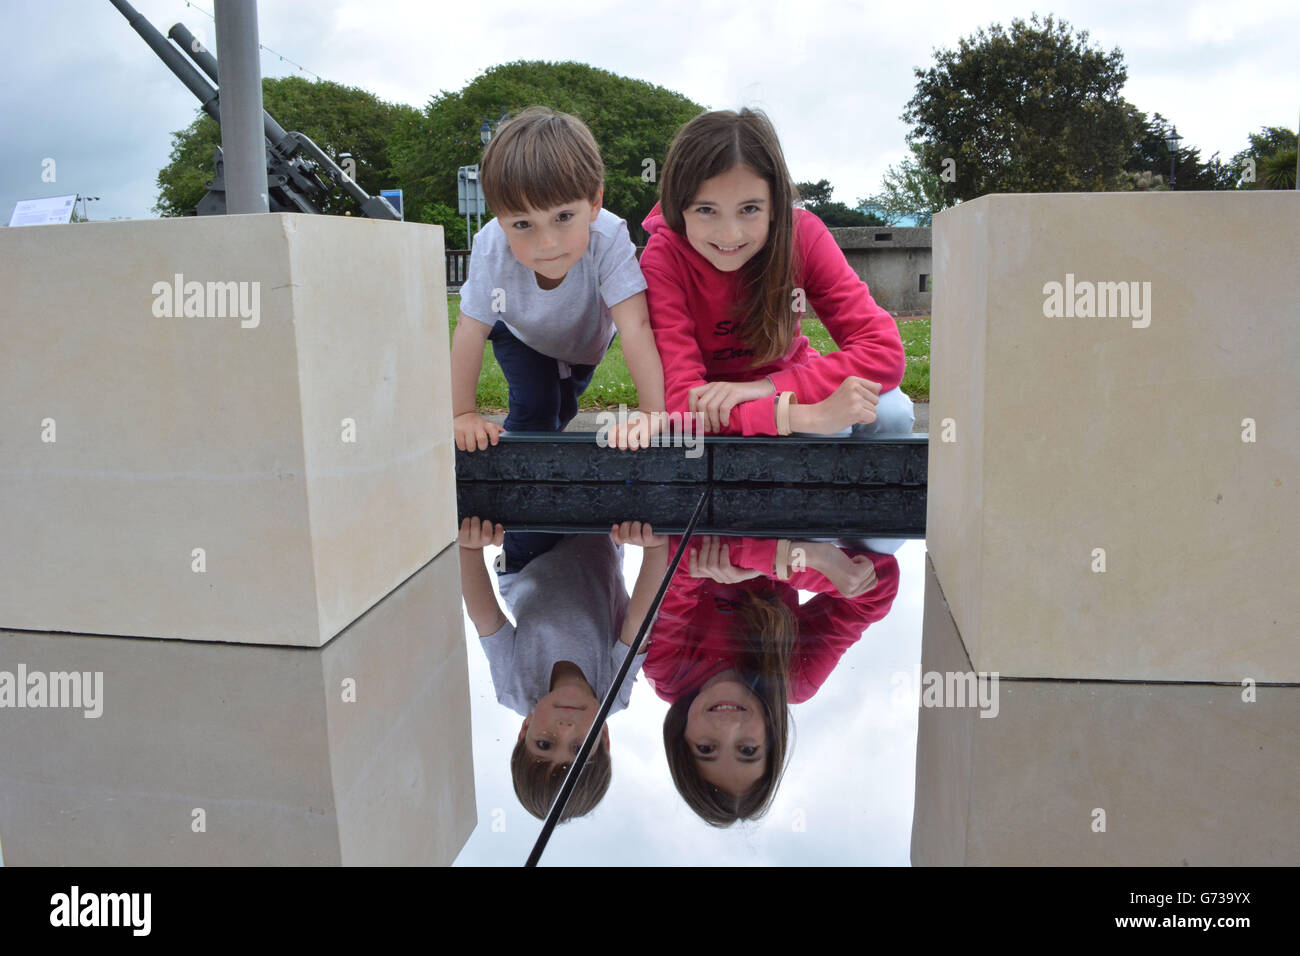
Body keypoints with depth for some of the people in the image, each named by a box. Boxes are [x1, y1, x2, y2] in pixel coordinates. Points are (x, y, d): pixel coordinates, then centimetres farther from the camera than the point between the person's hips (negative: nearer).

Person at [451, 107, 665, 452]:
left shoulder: (608, 238, -44)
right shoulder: (491, 248, -39)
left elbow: (636, 326, -48)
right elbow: (470, 331, -30)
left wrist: (653, 414, -55)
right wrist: (463, 414, -29)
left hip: (587, 338, 1)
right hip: (522, 336, -1)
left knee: (561, 411, 17)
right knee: (534, 412, -18)